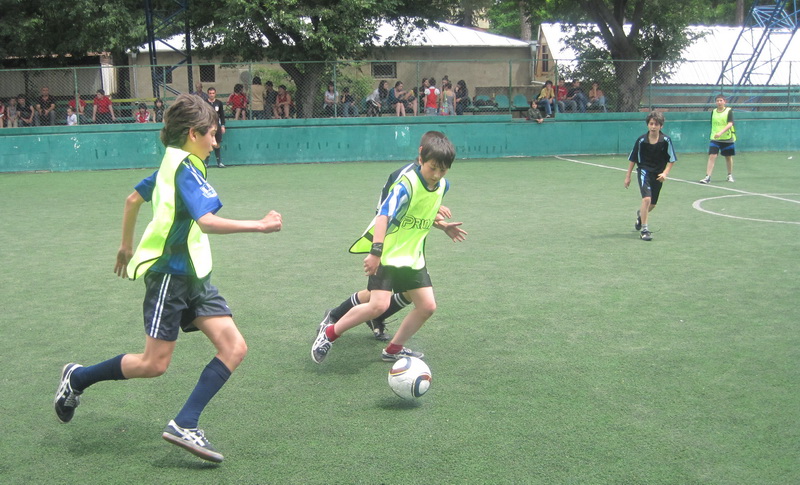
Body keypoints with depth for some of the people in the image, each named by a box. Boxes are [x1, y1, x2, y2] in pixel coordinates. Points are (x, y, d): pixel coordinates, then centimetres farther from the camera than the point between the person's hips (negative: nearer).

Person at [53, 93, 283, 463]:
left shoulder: (173, 164, 15)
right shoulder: (185, 168, -15)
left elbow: (134, 198, 26)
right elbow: (207, 222, -28)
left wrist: (127, 246, 34)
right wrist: (259, 226, -23)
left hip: (193, 276, 10)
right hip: (169, 273, -10)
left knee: (234, 348, -3)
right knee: (154, 363, -2)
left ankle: (184, 426, -3)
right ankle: (77, 378, 22)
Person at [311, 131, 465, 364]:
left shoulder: (442, 185, 2)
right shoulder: (407, 185, -22)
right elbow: (383, 215, -33)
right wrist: (376, 252, -41)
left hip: (412, 255, 8)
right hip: (386, 254, -8)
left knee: (427, 306, 2)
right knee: (379, 304, -21)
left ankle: (394, 349, 21)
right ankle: (329, 333, 0)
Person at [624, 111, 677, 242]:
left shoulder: (666, 141, -8)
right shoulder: (641, 140, -9)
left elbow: (671, 160, 0)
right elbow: (633, 159, 1)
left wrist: (665, 173, -14)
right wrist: (628, 176, 2)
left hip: (658, 175, 3)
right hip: (644, 171, -3)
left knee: (652, 204, 13)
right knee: (647, 198, -21)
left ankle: (640, 214, 49)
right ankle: (644, 229, -12)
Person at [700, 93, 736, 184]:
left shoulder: (729, 111, -7)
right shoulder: (713, 112, 6)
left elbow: (730, 124, -19)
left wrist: (721, 132, -33)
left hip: (727, 139, -2)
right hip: (715, 139, 2)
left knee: (728, 157, 12)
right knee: (712, 156, -12)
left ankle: (730, 175, 32)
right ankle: (707, 177, -15)